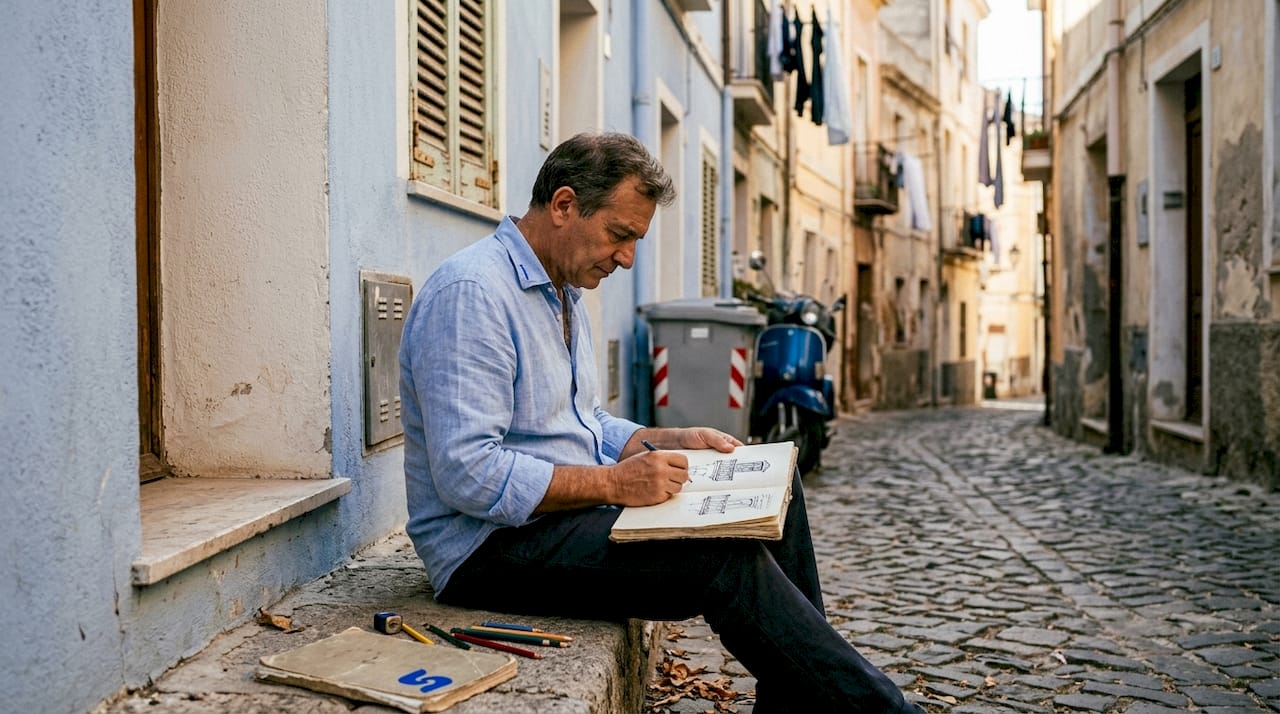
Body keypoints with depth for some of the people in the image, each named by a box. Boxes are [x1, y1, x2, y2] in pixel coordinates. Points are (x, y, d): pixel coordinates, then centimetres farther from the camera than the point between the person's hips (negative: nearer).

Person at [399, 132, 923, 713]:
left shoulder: (562, 294, 15)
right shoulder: (470, 292, -18)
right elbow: (467, 474, -25)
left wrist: (673, 442, 5)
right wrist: (612, 483, -23)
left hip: (566, 512, 10)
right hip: (490, 545, -10)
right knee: (725, 557, -25)